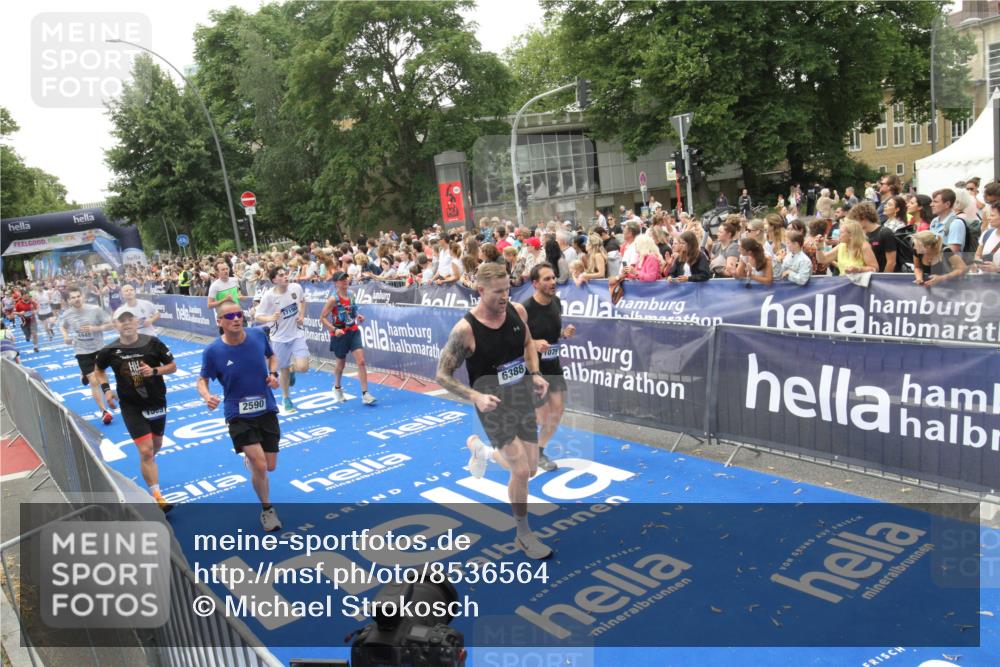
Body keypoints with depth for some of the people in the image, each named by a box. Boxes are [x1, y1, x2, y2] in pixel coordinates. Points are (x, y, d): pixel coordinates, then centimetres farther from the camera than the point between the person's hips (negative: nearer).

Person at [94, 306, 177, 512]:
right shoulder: (110, 350, -8)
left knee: (156, 446, 21)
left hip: (156, 402, 2)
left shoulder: (152, 343, -11)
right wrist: (106, 389, -3)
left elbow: (173, 366, -3)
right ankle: (157, 497, -3)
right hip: (131, 406, -2)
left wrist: (154, 370, -21)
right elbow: (98, 369, 12)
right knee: (146, 451, -11)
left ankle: (147, 469, 56)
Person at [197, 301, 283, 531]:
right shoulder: (213, 351, -15)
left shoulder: (258, 335, -9)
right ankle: (267, 509, 15)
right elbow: (202, 380, -1)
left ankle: (250, 459, 48)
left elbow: (272, 357, 11)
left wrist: (273, 374, -9)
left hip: (266, 410, 3)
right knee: (260, 466, -13)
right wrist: (207, 396, -22)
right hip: (238, 415, -3)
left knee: (269, 467, 8)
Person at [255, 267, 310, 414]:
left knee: (303, 367, -14)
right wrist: (270, 318, -31)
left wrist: (302, 316, 1)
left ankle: (292, 368, 23)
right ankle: (286, 398, 33)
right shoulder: (269, 295, -17)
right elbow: (257, 316, -12)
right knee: (284, 371, 10)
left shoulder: (296, 287, -9)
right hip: (280, 338, -1)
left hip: (297, 334, 1)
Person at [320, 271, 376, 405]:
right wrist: (334, 329, -25)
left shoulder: (351, 296, 5)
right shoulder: (333, 300, -13)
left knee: (361, 361, -9)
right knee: (341, 364, 12)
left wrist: (358, 316, 2)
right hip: (340, 334, -4)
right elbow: (322, 318, -14)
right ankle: (337, 388, 42)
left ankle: (365, 394, -8)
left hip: (353, 332, 4)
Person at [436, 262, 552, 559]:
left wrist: (535, 374, -1)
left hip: (522, 394, 6)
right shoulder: (465, 329, -20)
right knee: (521, 471, -11)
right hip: (491, 400, -6)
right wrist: (476, 397, -24)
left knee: (530, 468, 13)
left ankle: (480, 448, 41)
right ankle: (523, 534, 14)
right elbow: (442, 375, -12)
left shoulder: (517, 310, -5)